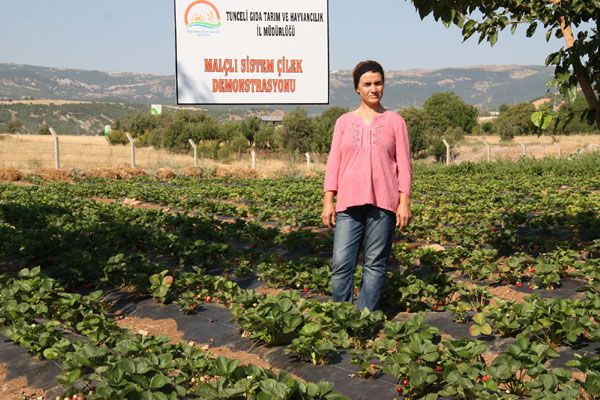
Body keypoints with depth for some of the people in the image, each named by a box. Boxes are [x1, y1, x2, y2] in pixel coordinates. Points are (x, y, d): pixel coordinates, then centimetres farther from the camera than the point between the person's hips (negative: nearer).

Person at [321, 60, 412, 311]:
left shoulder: (394, 121, 8)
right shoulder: (344, 121, 12)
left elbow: (403, 164, 6)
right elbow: (334, 162, 9)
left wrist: (405, 202, -2)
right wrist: (328, 201, 2)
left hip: (383, 202, -1)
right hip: (349, 202, 1)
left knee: (375, 264, 3)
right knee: (342, 263, -6)